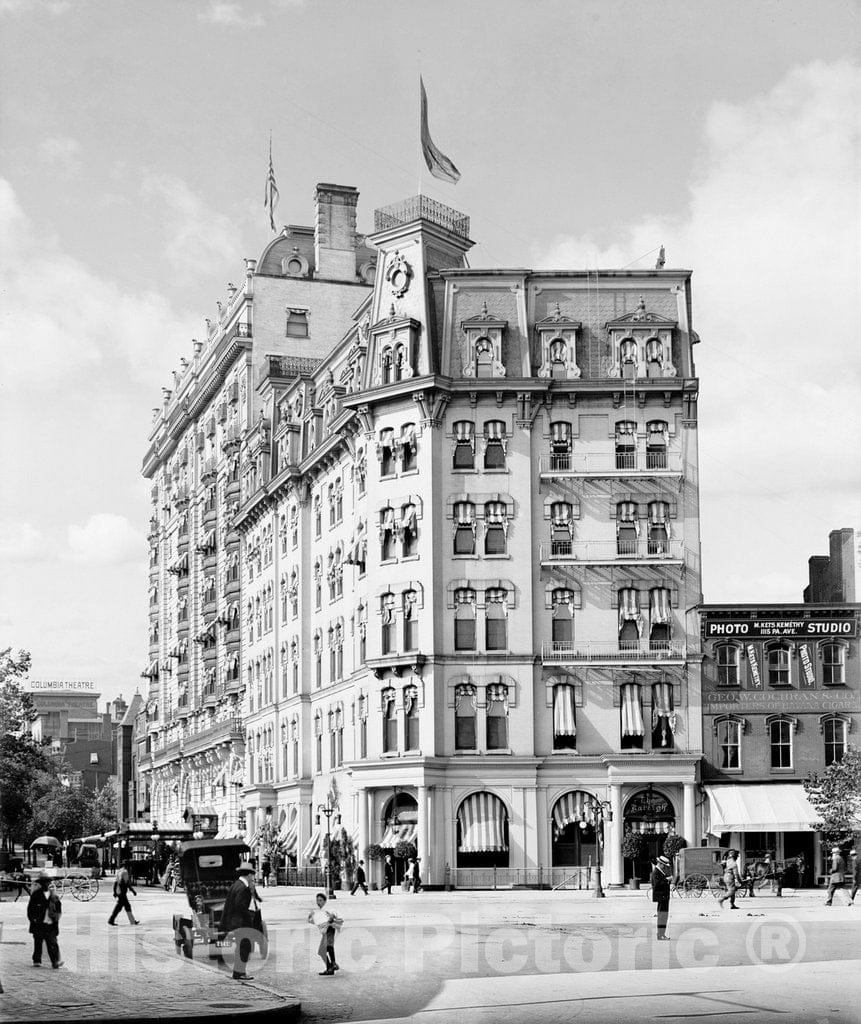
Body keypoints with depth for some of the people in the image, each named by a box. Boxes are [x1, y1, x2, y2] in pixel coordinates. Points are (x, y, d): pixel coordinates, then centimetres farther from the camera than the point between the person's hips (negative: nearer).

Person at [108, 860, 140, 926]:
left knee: (127, 906, 11)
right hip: (122, 893, -10)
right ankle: (111, 920, -5)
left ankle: (132, 921, 14)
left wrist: (115, 892, 20)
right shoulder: (125, 872, -14)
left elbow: (115, 882, 17)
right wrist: (133, 890, -10)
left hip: (118, 891, 10)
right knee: (119, 906, -6)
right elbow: (127, 883, -17)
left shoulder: (120, 871, 14)